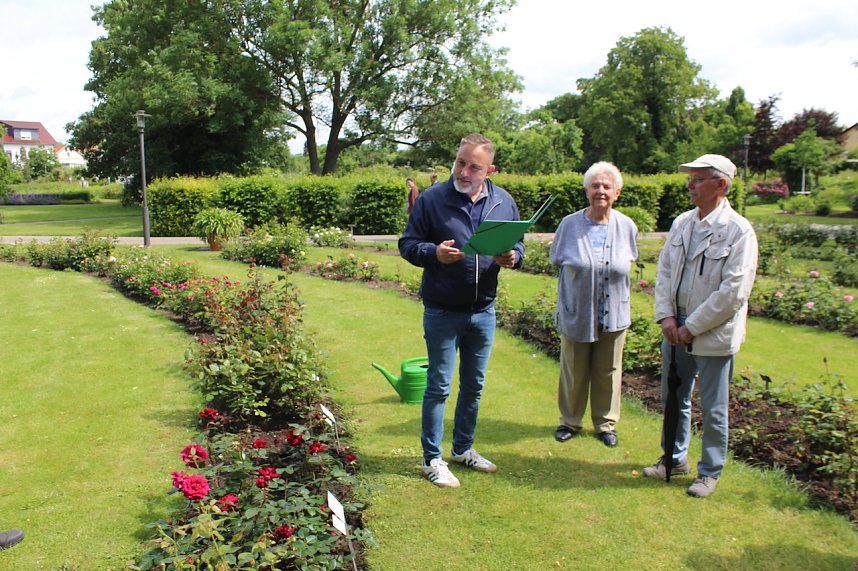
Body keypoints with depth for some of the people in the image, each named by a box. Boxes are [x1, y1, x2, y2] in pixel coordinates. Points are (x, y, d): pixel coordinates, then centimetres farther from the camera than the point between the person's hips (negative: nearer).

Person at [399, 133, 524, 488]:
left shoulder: (503, 202, 3)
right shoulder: (432, 199, -9)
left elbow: (517, 246, 11)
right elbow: (408, 245, -6)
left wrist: (512, 257, -13)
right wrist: (434, 252, -26)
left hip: (484, 311, 4)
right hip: (442, 312, -4)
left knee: (474, 385, 16)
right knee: (438, 386, 4)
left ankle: (463, 448, 35)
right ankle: (432, 459, 18)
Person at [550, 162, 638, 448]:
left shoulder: (627, 227, -4)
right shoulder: (570, 224, -8)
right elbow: (557, 260, 6)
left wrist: (608, 276, 6)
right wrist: (583, 274, 1)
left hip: (614, 314, 1)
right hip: (576, 312, -1)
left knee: (608, 371, 13)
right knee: (574, 371, 11)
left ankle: (606, 422, 30)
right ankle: (570, 421, 29)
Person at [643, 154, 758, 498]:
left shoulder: (738, 231, -14)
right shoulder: (681, 223, 5)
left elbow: (733, 292, -18)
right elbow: (664, 270, 9)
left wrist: (692, 328, -16)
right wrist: (666, 316, -4)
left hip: (713, 336, -6)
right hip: (676, 332, 6)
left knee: (712, 410, 8)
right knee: (674, 400, 19)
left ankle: (710, 471, 26)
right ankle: (675, 459, 37)